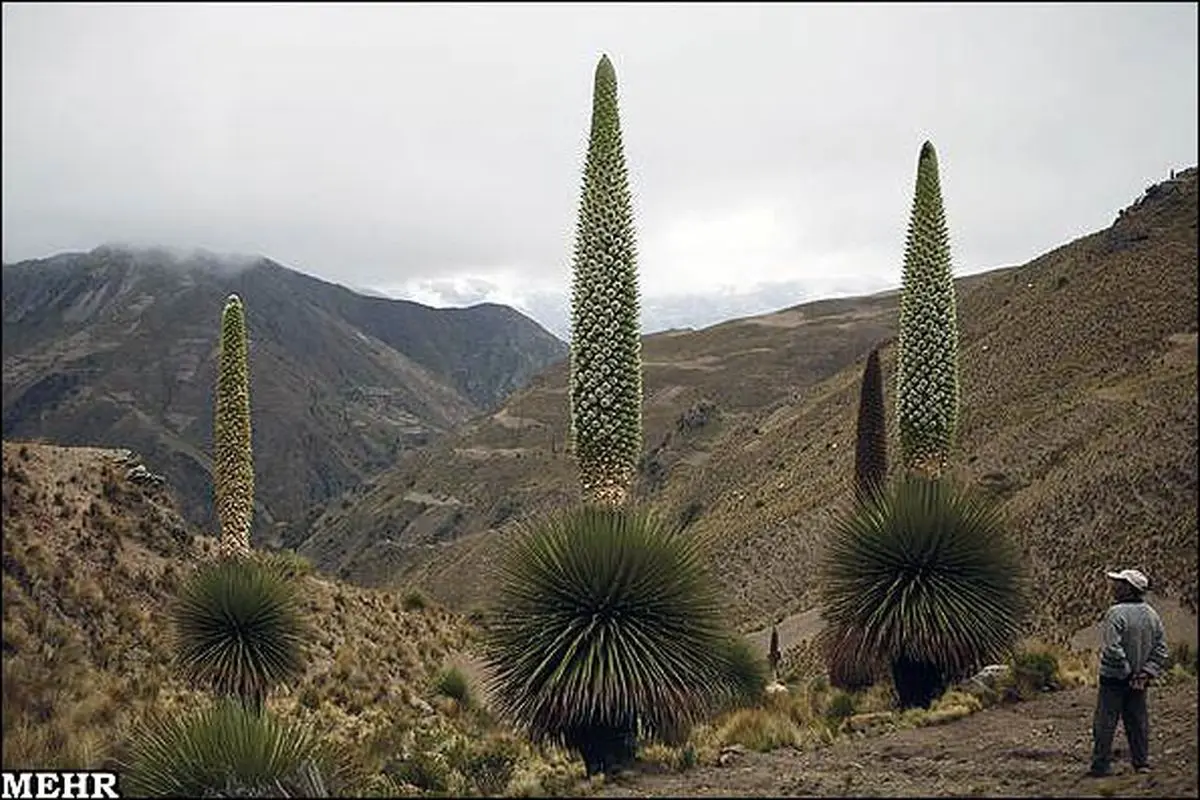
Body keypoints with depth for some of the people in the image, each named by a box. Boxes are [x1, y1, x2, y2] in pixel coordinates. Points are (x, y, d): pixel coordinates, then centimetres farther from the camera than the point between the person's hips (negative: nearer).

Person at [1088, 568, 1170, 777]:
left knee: (1105, 722, 1)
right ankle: (1142, 762, 17)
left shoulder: (1116, 613, -18)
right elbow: (1161, 649, 4)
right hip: (1139, 680, 6)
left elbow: (1112, 649, -25)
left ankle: (1101, 765, 2)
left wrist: (1127, 671, -14)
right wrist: (1147, 672, -1)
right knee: (1138, 721, 15)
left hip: (1114, 677, -6)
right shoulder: (1152, 614, 5)